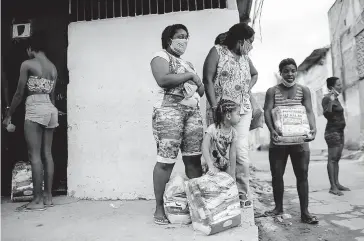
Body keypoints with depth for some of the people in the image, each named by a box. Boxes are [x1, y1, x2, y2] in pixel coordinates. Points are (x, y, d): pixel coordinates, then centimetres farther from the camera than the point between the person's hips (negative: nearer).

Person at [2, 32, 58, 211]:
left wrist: (8, 115, 6)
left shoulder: (27, 64, -4)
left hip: (35, 109, -7)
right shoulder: (53, 67, 14)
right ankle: (48, 196, 12)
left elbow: (19, 93, -4)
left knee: (34, 155, -4)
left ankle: (38, 200, -1)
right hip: (50, 109, 7)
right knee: (47, 153, 8)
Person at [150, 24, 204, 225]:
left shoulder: (187, 63, 26)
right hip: (170, 110, -7)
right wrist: (190, 75, -9)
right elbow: (163, 80, -17)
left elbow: (201, 89, 25)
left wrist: (199, 85, 2)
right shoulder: (161, 57, 4)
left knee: (193, 158, 3)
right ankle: (159, 208, 3)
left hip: (193, 112, 7)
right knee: (166, 160, -7)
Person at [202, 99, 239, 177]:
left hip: (227, 166, 4)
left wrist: (232, 174, -5)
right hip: (214, 165, -4)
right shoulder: (213, 129, -18)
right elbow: (205, 148, -25)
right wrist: (211, 166, -32)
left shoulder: (233, 132, -5)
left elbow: (233, 154, -5)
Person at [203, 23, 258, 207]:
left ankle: (243, 195, 6)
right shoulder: (217, 51, 1)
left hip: (243, 111, 4)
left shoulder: (245, 57, 18)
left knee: (241, 152, -5)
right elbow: (207, 79, -7)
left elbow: (254, 74, 36)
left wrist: (247, 89, 15)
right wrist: (214, 107, -15)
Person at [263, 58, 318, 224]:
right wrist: (271, 129, -24)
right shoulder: (272, 91, 4)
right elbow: (267, 112, -6)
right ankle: (278, 207, 21)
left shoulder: (304, 90, 7)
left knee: (302, 175, 1)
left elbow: (309, 112, -2)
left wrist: (313, 128, -22)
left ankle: (305, 212, 8)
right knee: (277, 174, 5)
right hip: (278, 140, 0)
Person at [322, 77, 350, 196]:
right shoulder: (327, 98, -12)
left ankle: (337, 183, 15)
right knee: (332, 158, -10)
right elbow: (326, 115, -25)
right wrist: (331, 101, -32)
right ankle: (332, 187, -10)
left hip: (339, 131, 9)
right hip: (332, 131, -9)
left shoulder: (335, 98, 15)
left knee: (337, 158, 10)